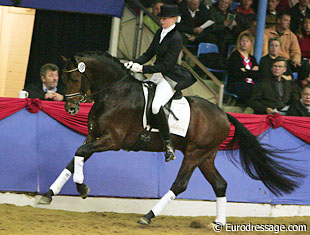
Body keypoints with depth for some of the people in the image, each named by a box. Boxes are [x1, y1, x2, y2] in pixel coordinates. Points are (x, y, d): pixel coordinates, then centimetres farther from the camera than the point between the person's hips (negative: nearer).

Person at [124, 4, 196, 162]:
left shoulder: (176, 39, -17)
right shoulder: (160, 33, 9)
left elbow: (166, 65, -20)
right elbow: (149, 54, 15)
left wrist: (142, 68, -22)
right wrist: (134, 63, -3)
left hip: (170, 79, -10)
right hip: (157, 75, 10)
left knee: (156, 106, -30)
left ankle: (168, 144, -22)